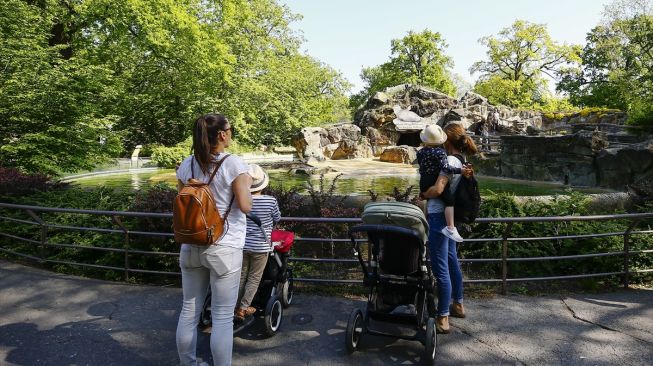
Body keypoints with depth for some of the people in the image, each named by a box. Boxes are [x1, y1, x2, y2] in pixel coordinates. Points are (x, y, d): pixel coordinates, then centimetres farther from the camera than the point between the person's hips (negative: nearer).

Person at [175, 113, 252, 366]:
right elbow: (245, 206, -12)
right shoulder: (234, 163, -13)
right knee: (222, 317, 5)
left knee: (189, 311, 17)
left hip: (191, 247, 6)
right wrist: (247, 184, 5)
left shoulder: (186, 165, 3)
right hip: (224, 248, -5)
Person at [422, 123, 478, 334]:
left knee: (441, 268, -3)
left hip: (439, 218, -10)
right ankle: (458, 305, 37)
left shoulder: (450, 161, -17)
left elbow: (437, 190, -27)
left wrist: (423, 194, -8)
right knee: (451, 262, 21)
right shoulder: (458, 162, 11)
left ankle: (443, 319, 5)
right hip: (448, 217, 10)